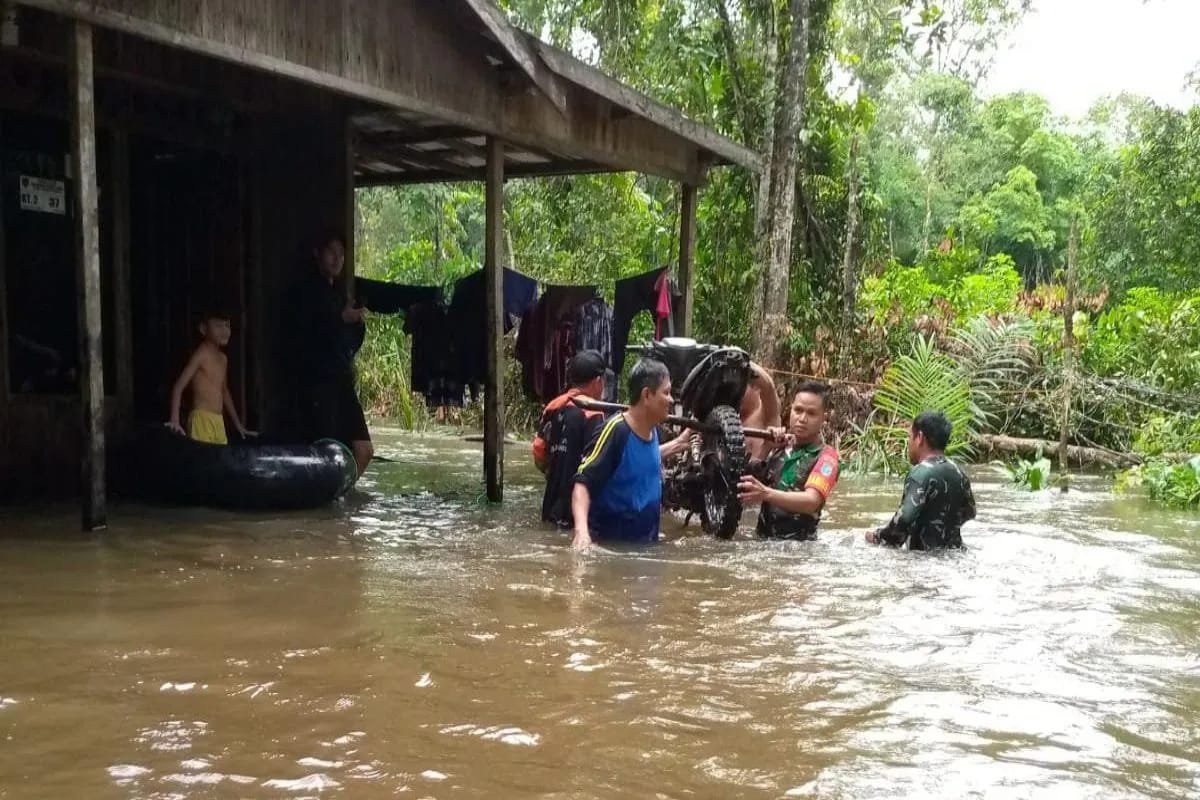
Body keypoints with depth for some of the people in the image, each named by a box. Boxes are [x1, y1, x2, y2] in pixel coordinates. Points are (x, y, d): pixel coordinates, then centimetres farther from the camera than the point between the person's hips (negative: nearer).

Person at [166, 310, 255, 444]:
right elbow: (178, 387, -14)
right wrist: (175, 420, -25)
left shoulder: (223, 358, 16)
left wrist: (238, 424, 28)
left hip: (219, 421, 8)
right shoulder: (202, 354, -8)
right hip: (202, 419, -8)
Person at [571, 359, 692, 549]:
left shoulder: (652, 430, 0)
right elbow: (583, 483, -26)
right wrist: (581, 530, -40)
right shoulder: (615, 430, -22)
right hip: (608, 544, -8)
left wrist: (677, 444, 15)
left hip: (646, 543, 8)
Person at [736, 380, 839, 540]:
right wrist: (766, 446, -1)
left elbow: (811, 501, -19)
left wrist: (766, 494, -33)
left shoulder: (826, 456, -4)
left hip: (798, 543, -4)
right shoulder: (781, 446, 12)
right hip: (763, 538, 4)